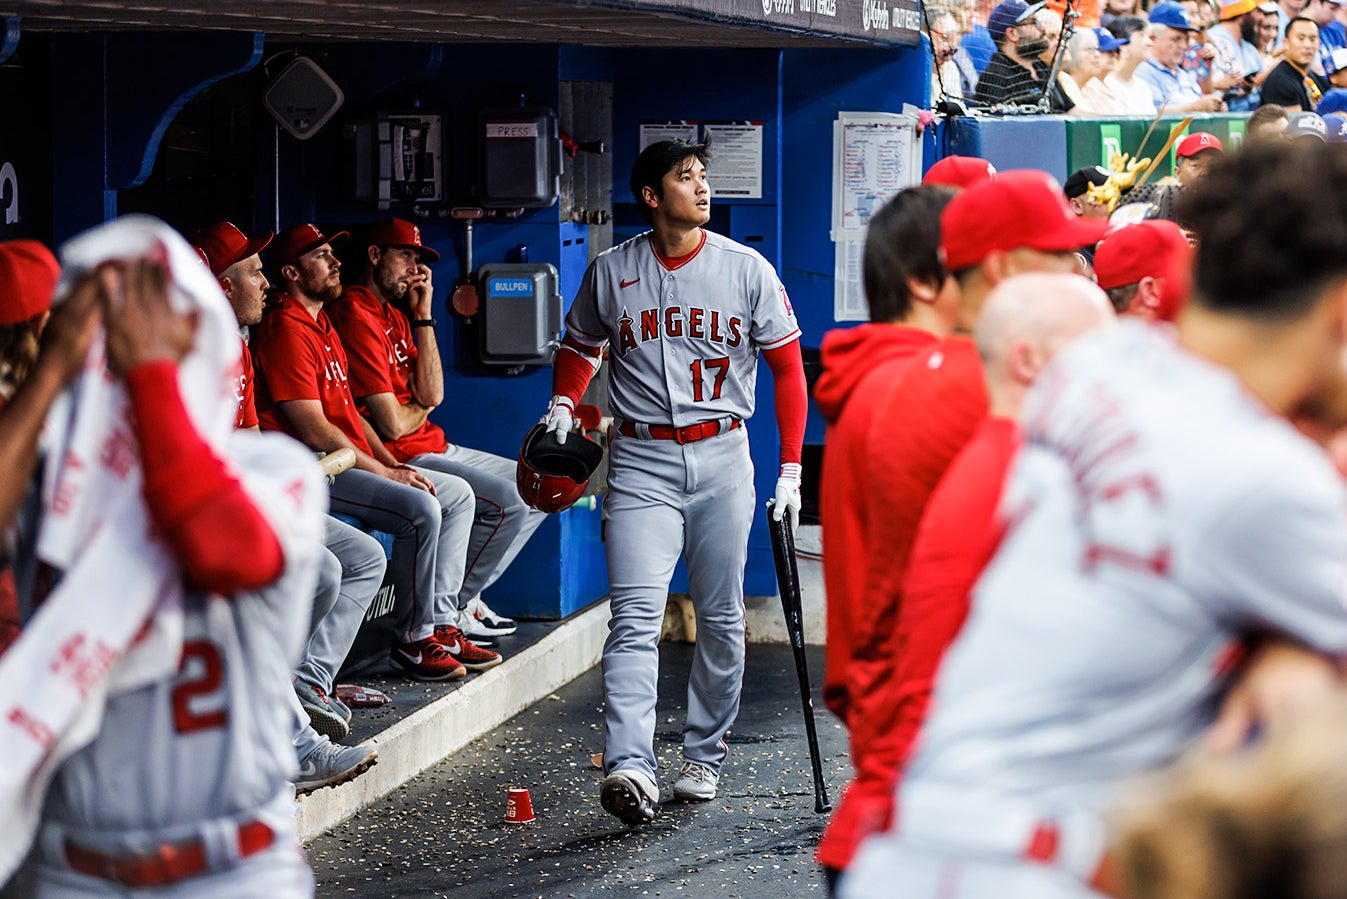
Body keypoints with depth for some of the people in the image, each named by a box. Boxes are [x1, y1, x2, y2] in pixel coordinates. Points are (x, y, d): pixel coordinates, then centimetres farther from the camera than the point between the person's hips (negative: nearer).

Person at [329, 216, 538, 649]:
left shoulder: (396, 314, 15)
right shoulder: (357, 316, -16)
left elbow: (432, 394, 3)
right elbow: (392, 425, -21)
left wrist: (423, 315, 0)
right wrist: (421, 411, 3)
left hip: (434, 447, 10)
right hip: (400, 458, -10)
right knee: (507, 500, -21)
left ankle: (465, 597, 13)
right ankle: (448, 612, -7)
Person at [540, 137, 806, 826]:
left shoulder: (747, 270, 2)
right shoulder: (611, 272, 3)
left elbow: (787, 364, 7)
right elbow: (580, 347, 22)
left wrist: (791, 466, 4)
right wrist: (563, 403, 4)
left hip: (722, 458, 1)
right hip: (642, 461, -1)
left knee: (721, 618, 7)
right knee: (636, 617, -14)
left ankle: (704, 755, 22)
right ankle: (629, 767, -24)